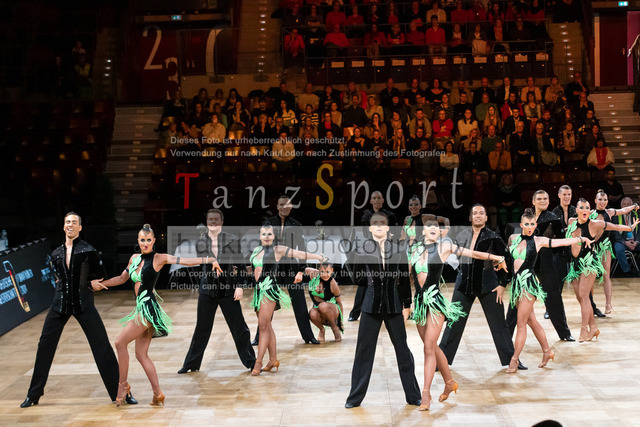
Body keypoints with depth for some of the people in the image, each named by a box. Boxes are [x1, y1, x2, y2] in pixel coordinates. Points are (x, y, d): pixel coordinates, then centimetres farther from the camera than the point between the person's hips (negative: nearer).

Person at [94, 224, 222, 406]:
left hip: (149, 307, -7)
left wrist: (210, 260, -26)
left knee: (120, 342, -6)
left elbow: (185, 261, -16)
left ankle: (123, 384, 9)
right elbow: (122, 278, 25)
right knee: (141, 354, 7)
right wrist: (100, 283, 17)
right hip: (141, 308, 7)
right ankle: (158, 395, 12)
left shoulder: (158, 259, -6)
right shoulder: (134, 258, 14)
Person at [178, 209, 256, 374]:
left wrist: (239, 286, -7)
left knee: (239, 327, 3)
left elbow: (240, 265, -2)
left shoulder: (232, 240, -6)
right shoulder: (200, 243, 1)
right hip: (207, 289, 2)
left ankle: (251, 362, 17)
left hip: (228, 289, -2)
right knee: (201, 329, 10)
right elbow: (202, 265, 12)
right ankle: (191, 364, 23)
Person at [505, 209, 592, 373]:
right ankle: (547, 351, 27)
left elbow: (563, 241, 2)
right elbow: (508, 254, 26)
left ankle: (514, 360, -1)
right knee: (531, 320, 11)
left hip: (528, 283, -4)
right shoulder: (513, 238, 8)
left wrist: (581, 238, -1)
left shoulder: (538, 241, -1)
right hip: (516, 282, 4)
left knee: (521, 323, -5)